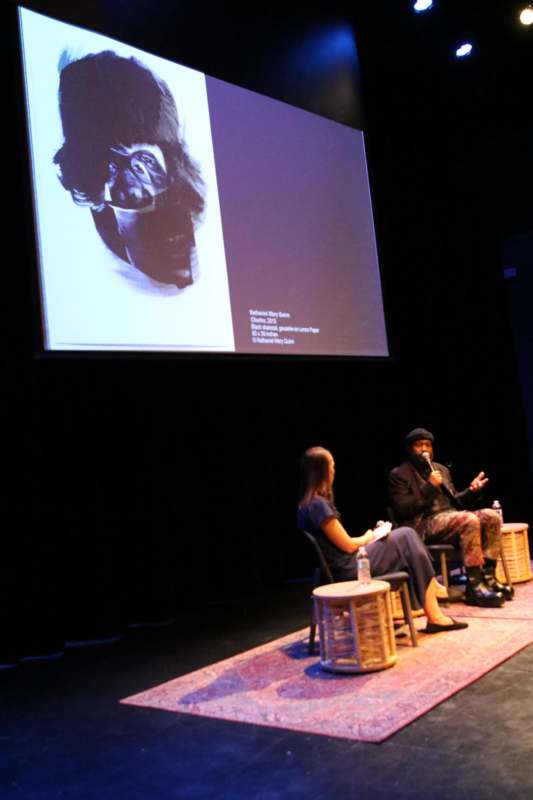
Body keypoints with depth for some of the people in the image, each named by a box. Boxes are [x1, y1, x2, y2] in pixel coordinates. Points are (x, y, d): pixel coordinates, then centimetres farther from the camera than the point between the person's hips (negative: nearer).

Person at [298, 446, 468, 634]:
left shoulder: (308, 504, 9)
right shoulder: (319, 505, -20)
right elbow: (348, 545, -16)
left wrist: (365, 540, 7)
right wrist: (366, 538, 3)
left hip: (344, 566, 9)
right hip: (350, 569, -9)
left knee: (405, 536, 11)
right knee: (406, 538, -2)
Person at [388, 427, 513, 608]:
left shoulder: (441, 469, 24)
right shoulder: (398, 475, 3)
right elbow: (402, 510, -9)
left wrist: (471, 491, 4)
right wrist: (429, 487, -13)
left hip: (451, 517, 7)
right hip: (425, 525, -7)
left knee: (491, 516, -17)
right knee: (470, 520, -32)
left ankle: (487, 576, -15)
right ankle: (474, 586, -32)